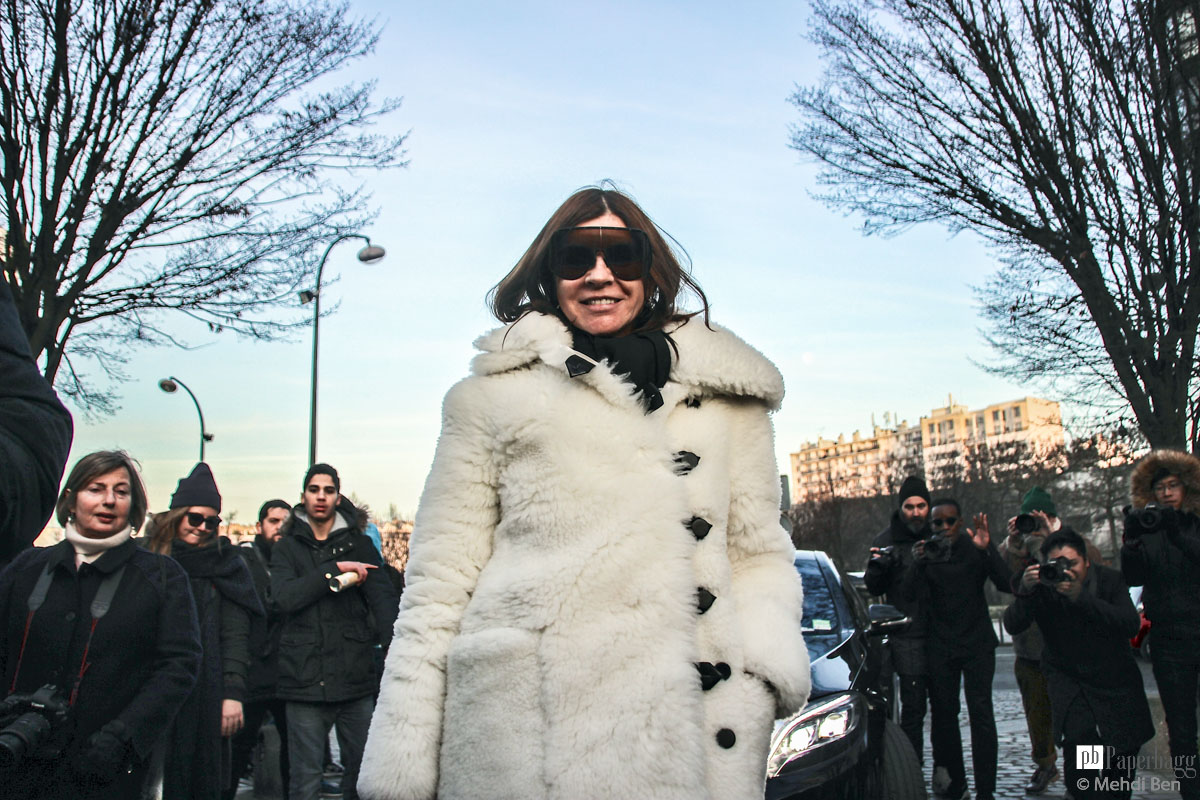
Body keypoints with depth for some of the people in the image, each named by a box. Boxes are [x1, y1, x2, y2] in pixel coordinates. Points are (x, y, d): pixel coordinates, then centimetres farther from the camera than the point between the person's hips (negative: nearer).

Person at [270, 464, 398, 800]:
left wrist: (395, 654, -17)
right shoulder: (286, 548, 9)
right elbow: (284, 597, -9)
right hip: (306, 681, -1)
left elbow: (383, 598, -2)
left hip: (356, 678, 1)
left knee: (362, 772, 6)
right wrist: (335, 569, -13)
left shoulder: (359, 544, 10)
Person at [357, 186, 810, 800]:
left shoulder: (727, 399, 11)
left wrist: (764, 670, -6)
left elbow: (758, 555, 13)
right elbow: (440, 583, 4)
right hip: (523, 740, -1)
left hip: (694, 732, 2)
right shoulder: (492, 398, 6)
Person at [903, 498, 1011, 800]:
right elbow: (909, 595, -9)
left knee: (980, 713, -8)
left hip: (977, 642, -2)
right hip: (940, 646, 2)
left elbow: (1007, 585, -13)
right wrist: (918, 564, -25)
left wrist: (987, 549, -27)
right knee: (942, 714, 5)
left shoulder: (975, 548, -1)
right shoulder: (924, 552, 1)